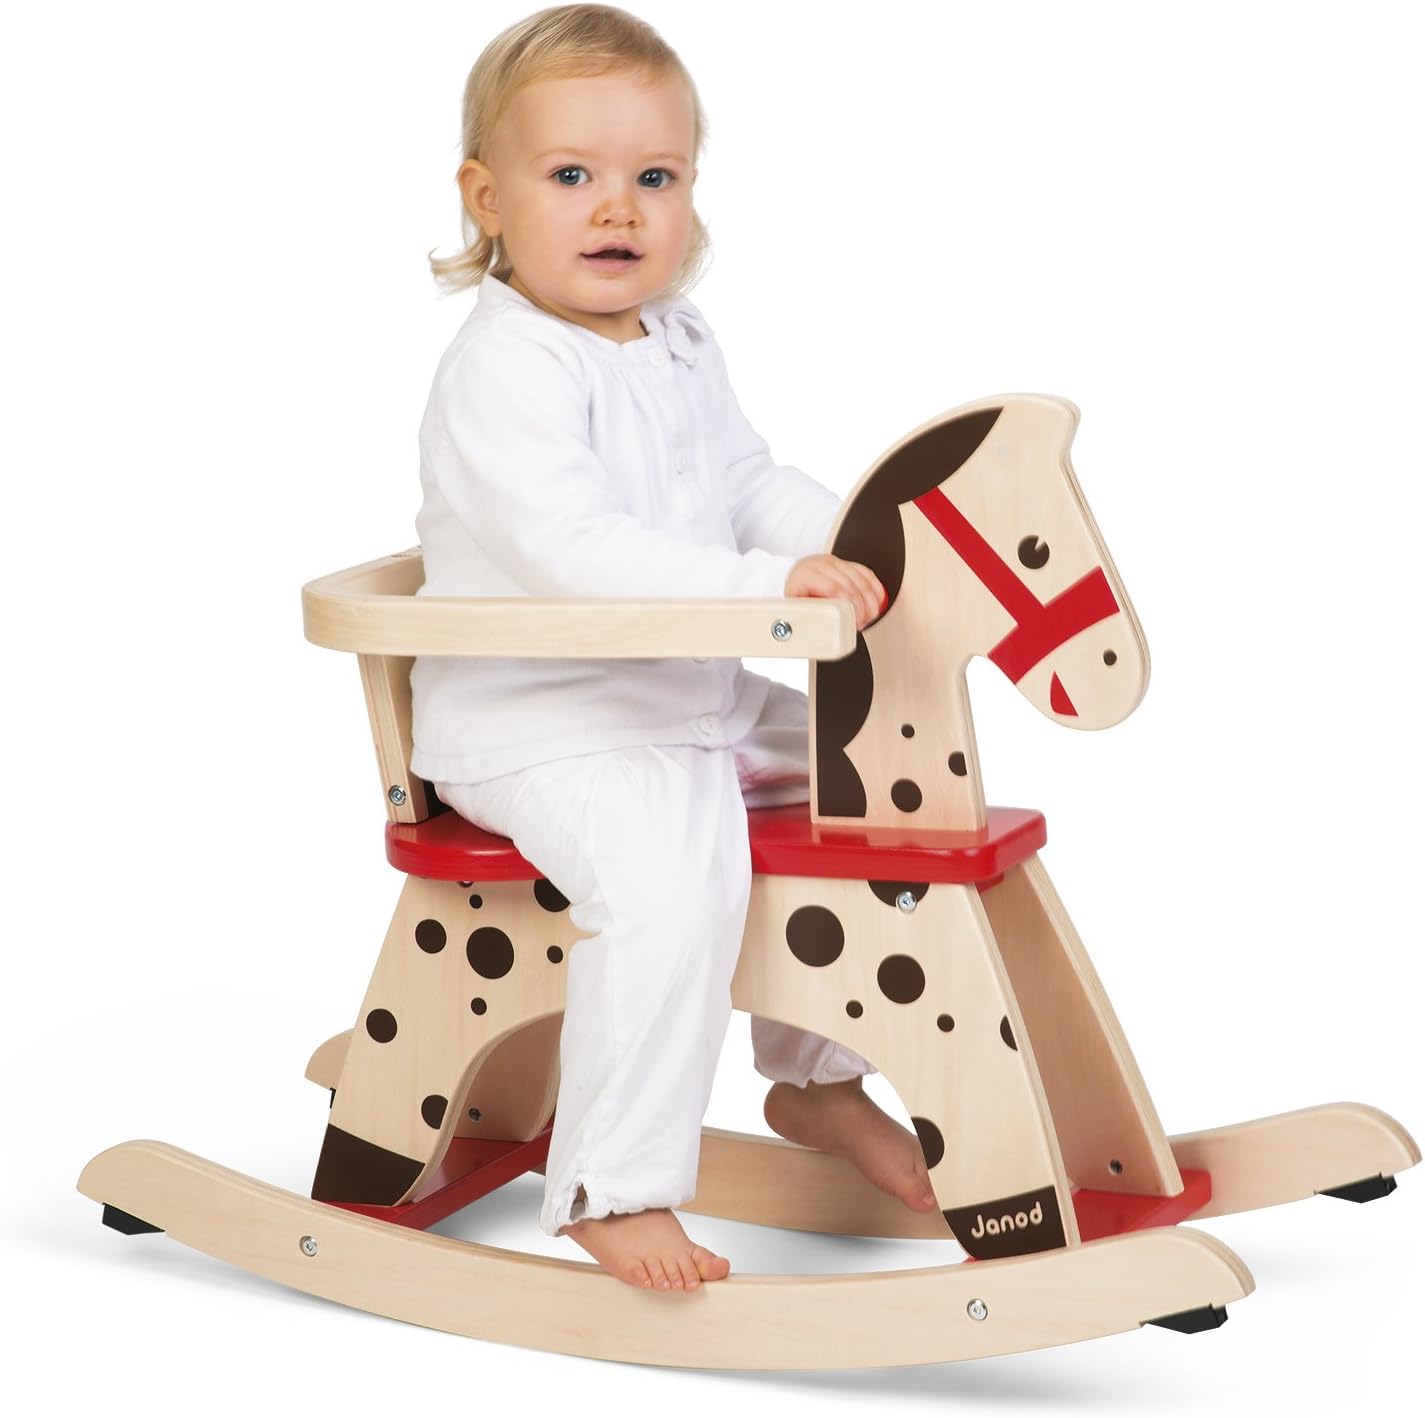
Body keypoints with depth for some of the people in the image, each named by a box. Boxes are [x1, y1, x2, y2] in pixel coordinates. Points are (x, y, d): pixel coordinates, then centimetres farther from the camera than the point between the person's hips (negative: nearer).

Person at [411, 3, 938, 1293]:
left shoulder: (681, 349, 11)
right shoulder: (503, 371, -19)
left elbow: (752, 486, 18)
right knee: (669, 868, -32)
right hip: (534, 728, -9)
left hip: (693, 699, 9)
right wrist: (761, 584, -37)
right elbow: (570, 551, -30)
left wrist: (849, 541, -2)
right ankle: (612, 1190, -20)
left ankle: (817, 1080, 28)